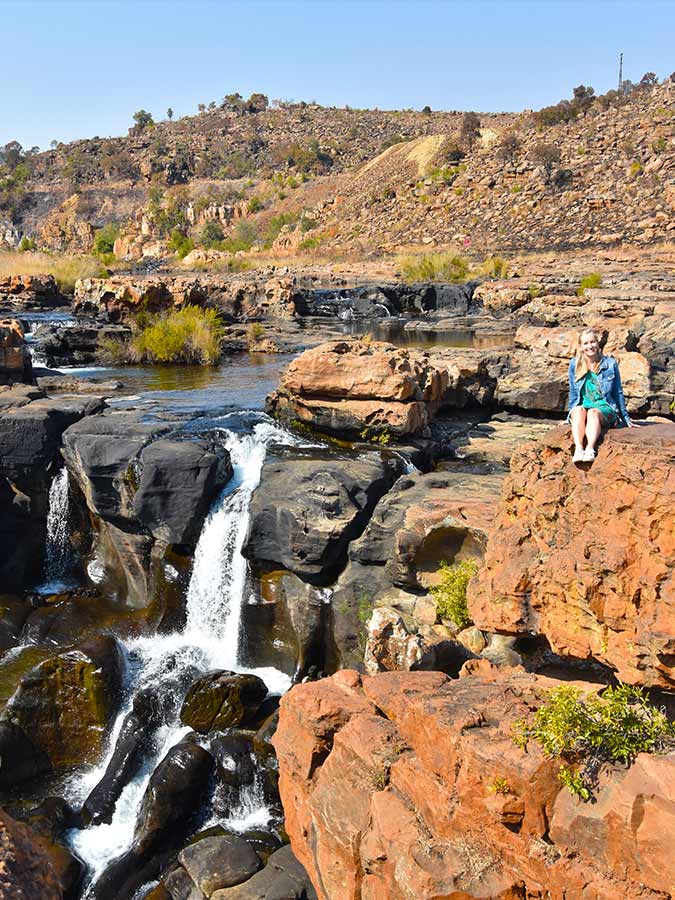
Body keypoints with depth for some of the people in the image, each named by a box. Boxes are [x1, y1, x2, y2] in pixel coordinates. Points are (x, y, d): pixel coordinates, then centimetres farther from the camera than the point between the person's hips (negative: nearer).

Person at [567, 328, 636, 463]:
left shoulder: (611, 363, 5)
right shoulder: (574, 364, 7)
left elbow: (618, 392, 11)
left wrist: (626, 419, 13)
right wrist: (569, 416, 13)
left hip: (605, 408, -1)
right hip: (582, 407, 1)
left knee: (593, 412, -36)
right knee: (579, 410, -35)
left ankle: (590, 449, -56)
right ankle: (578, 448, -53)